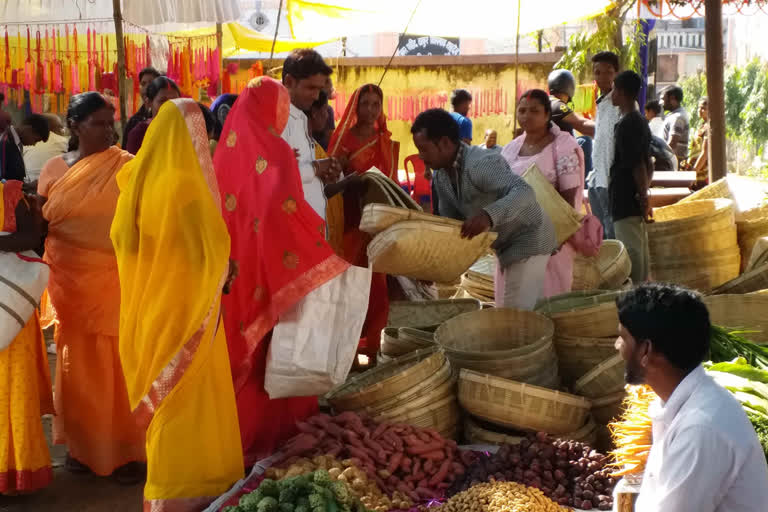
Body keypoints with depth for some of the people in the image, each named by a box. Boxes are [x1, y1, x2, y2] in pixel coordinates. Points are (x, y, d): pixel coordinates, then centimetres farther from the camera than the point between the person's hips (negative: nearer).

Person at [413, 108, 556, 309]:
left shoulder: (481, 163, -30)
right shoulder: (440, 177, 0)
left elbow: (524, 192, -42)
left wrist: (489, 215, -59)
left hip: (529, 239, -10)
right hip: (506, 247, 10)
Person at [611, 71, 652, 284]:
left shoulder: (626, 124, -16)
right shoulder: (641, 122, 14)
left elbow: (637, 165, -20)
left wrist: (643, 196, -17)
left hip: (626, 201, -10)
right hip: (636, 201, 10)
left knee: (630, 251, -8)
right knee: (640, 248, 13)